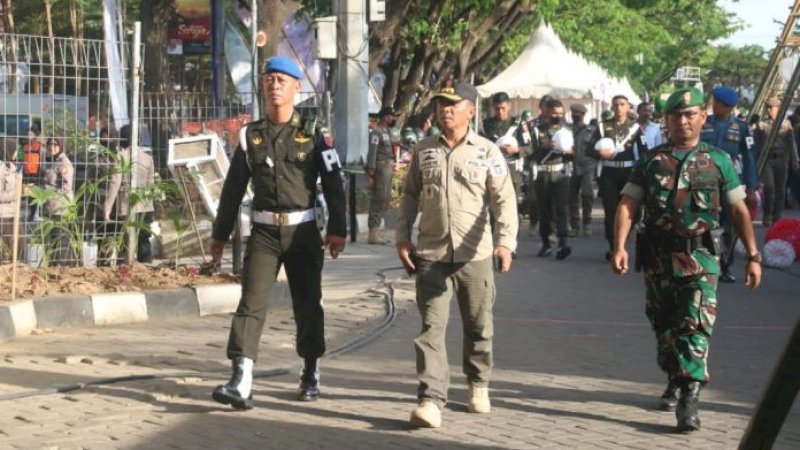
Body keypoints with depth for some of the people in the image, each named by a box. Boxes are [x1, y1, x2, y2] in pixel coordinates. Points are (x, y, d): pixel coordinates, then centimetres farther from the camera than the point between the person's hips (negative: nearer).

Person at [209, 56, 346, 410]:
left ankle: (311, 373, 26)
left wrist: (337, 230, -7)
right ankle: (241, 381, -18)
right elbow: (233, 187, 11)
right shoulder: (251, 136, 7)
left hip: (303, 232, -1)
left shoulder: (314, 134, 1)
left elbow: (333, 183, 0)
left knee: (308, 304, 8)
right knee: (251, 303, -11)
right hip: (263, 232, 1)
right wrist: (220, 233, 12)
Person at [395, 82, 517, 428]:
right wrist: (402, 236, 4)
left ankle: (478, 384, 34)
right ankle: (431, 400, -11)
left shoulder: (487, 153, -1)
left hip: (474, 255, -1)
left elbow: (504, 200, -7)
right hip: (431, 254, 1)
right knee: (431, 327, -8)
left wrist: (505, 242, -20)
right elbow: (409, 196, 14)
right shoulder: (423, 151, 7)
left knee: (478, 327, 12)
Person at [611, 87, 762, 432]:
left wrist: (753, 256, 4)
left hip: (700, 260, -2)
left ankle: (689, 400, -18)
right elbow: (627, 205, 1)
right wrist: (619, 246, -13)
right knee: (664, 326, 13)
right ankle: (675, 382, 34)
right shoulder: (650, 162, 8)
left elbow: (739, 211, 8)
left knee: (696, 327, -14)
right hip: (658, 258, 3)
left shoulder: (718, 161, 6)